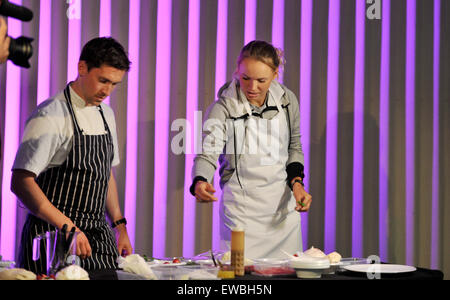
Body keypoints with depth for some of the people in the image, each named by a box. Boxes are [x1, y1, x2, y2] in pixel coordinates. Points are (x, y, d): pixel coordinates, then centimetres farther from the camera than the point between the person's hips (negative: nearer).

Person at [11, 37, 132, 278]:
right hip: (53, 239, -7)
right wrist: (68, 228, -22)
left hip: (99, 239, 7)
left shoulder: (106, 115, 12)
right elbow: (21, 182, -19)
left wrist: (119, 225, 15)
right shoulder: (51, 116, -14)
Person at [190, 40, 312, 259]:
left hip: (284, 205, 4)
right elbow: (207, 154, -22)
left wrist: (296, 183, -1)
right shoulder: (223, 108, -13)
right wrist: (200, 182, -42)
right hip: (242, 212, -4)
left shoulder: (287, 101, -1)